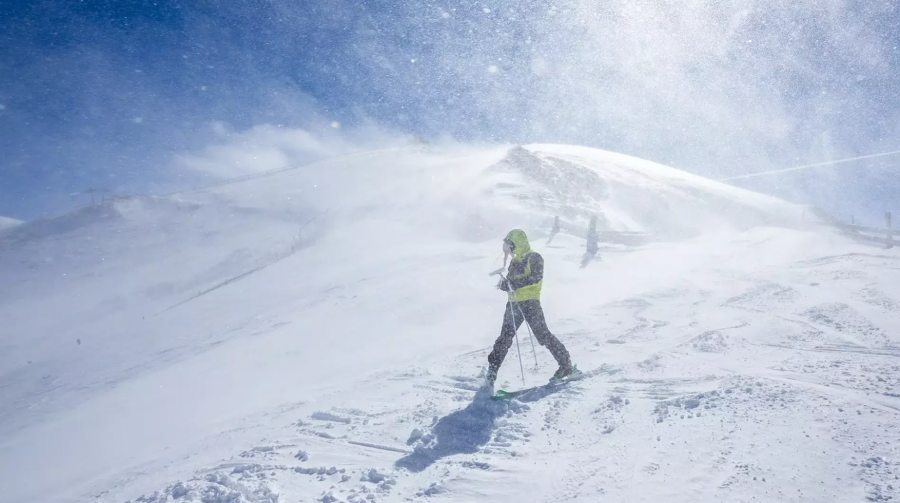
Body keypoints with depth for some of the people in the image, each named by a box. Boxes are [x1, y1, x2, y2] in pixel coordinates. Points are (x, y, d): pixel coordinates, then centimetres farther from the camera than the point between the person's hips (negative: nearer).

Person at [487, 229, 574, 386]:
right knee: (505, 337, 5)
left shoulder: (534, 257, -5)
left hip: (530, 302, -7)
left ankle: (566, 365, 2)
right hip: (514, 302, 7)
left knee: (542, 335, -8)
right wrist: (505, 284, -3)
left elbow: (535, 277, -20)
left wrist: (511, 283, -22)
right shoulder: (516, 260, 20)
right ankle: (492, 369, 9)